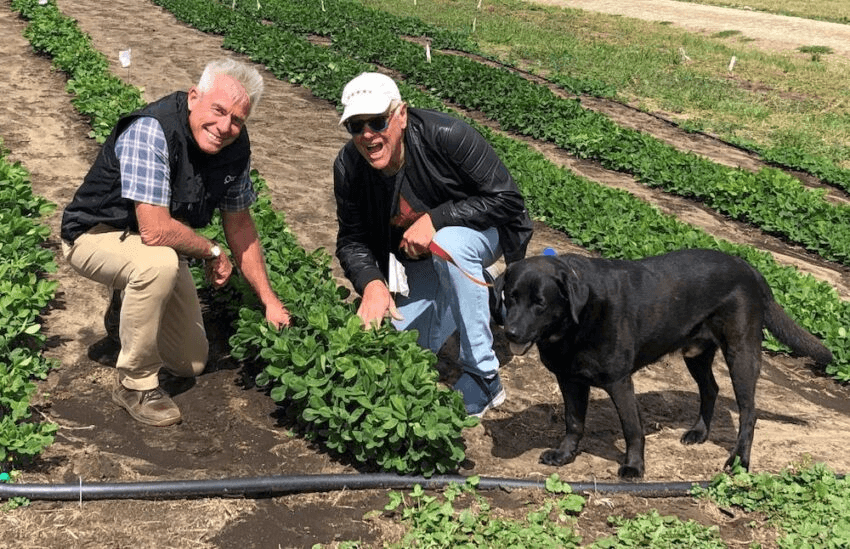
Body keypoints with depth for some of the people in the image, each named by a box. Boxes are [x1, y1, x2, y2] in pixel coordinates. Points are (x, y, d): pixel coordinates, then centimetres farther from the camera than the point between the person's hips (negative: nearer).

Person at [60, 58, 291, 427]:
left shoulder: (235, 145, -11)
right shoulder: (152, 131, -34)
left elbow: (239, 224, 2)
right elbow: (155, 230, -39)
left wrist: (270, 301, 1)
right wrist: (212, 252, -20)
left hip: (161, 245, 7)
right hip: (96, 234, -7)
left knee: (191, 363, 10)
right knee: (160, 263, -41)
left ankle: (127, 304, 37)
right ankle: (136, 384, -20)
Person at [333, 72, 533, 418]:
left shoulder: (447, 135, -32)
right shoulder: (348, 167, -18)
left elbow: (507, 199, -28)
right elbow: (351, 240, -10)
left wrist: (435, 219, -34)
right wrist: (372, 283, -30)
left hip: (477, 231, -5)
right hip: (417, 259, 5)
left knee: (448, 245, -40)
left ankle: (483, 376, -26)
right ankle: (481, 297, 28)